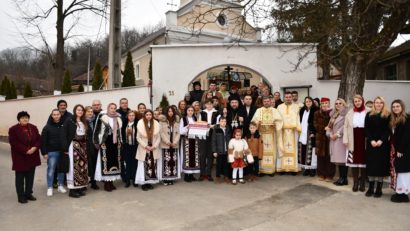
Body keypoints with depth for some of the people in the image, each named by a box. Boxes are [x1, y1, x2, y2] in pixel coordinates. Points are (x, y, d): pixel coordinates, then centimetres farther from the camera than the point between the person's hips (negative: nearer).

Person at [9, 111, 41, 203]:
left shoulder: (33, 127, 7)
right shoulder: (13, 129, -8)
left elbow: (39, 139, 5)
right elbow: (14, 143, -15)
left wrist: (35, 147, -14)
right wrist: (26, 150, -21)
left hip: (32, 157, 5)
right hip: (20, 158, -5)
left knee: (30, 177, 12)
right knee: (20, 178, 5)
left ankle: (28, 193, 24)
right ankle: (21, 196, 14)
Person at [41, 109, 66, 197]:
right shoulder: (47, 127, -5)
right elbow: (43, 141, -5)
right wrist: (44, 153, -9)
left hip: (62, 151, 3)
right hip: (52, 152, -2)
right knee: (51, 170, 2)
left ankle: (61, 186, 23)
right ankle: (49, 188, 12)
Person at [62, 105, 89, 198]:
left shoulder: (85, 122, 14)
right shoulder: (69, 121, -3)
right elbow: (64, 135, -8)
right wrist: (66, 147, -15)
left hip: (83, 146, 6)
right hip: (73, 146, -5)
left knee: (82, 165, 5)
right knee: (74, 166, -7)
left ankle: (80, 188, 14)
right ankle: (72, 190, -1)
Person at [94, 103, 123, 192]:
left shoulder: (118, 119, 10)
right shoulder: (102, 118, -6)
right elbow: (97, 130, -6)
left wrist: (120, 142, 16)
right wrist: (97, 142, -10)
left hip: (115, 143, 5)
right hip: (105, 143, -5)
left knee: (114, 162, 7)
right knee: (106, 163, -3)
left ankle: (111, 182, 17)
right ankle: (106, 183, 4)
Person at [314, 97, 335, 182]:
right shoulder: (317, 113, 10)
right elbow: (315, 124, 3)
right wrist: (324, 128, -8)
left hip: (330, 137, -3)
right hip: (320, 137, 3)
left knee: (329, 156, -1)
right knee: (320, 156, 5)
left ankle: (329, 175, 7)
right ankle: (321, 174, 14)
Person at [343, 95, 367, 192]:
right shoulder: (350, 113, 7)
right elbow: (346, 127, 6)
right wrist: (345, 140, -2)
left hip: (364, 140, -2)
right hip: (353, 141, 2)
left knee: (363, 161, 5)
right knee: (353, 161, 5)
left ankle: (362, 183, 16)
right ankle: (355, 183, 15)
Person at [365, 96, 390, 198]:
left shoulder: (387, 115, 4)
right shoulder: (369, 115, 9)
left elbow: (388, 130, -3)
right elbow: (366, 129, 3)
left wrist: (381, 140, -15)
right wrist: (371, 140, -10)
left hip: (383, 144, -1)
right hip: (371, 143, 2)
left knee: (381, 164, 0)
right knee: (371, 164, 2)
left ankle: (379, 188, 8)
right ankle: (370, 188, 8)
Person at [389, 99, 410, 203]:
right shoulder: (393, 120, 14)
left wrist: (400, 150, -17)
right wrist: (394, 149, 4)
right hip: (395, 149, 8)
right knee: (397, 170, 9)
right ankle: (399, 191, 15)